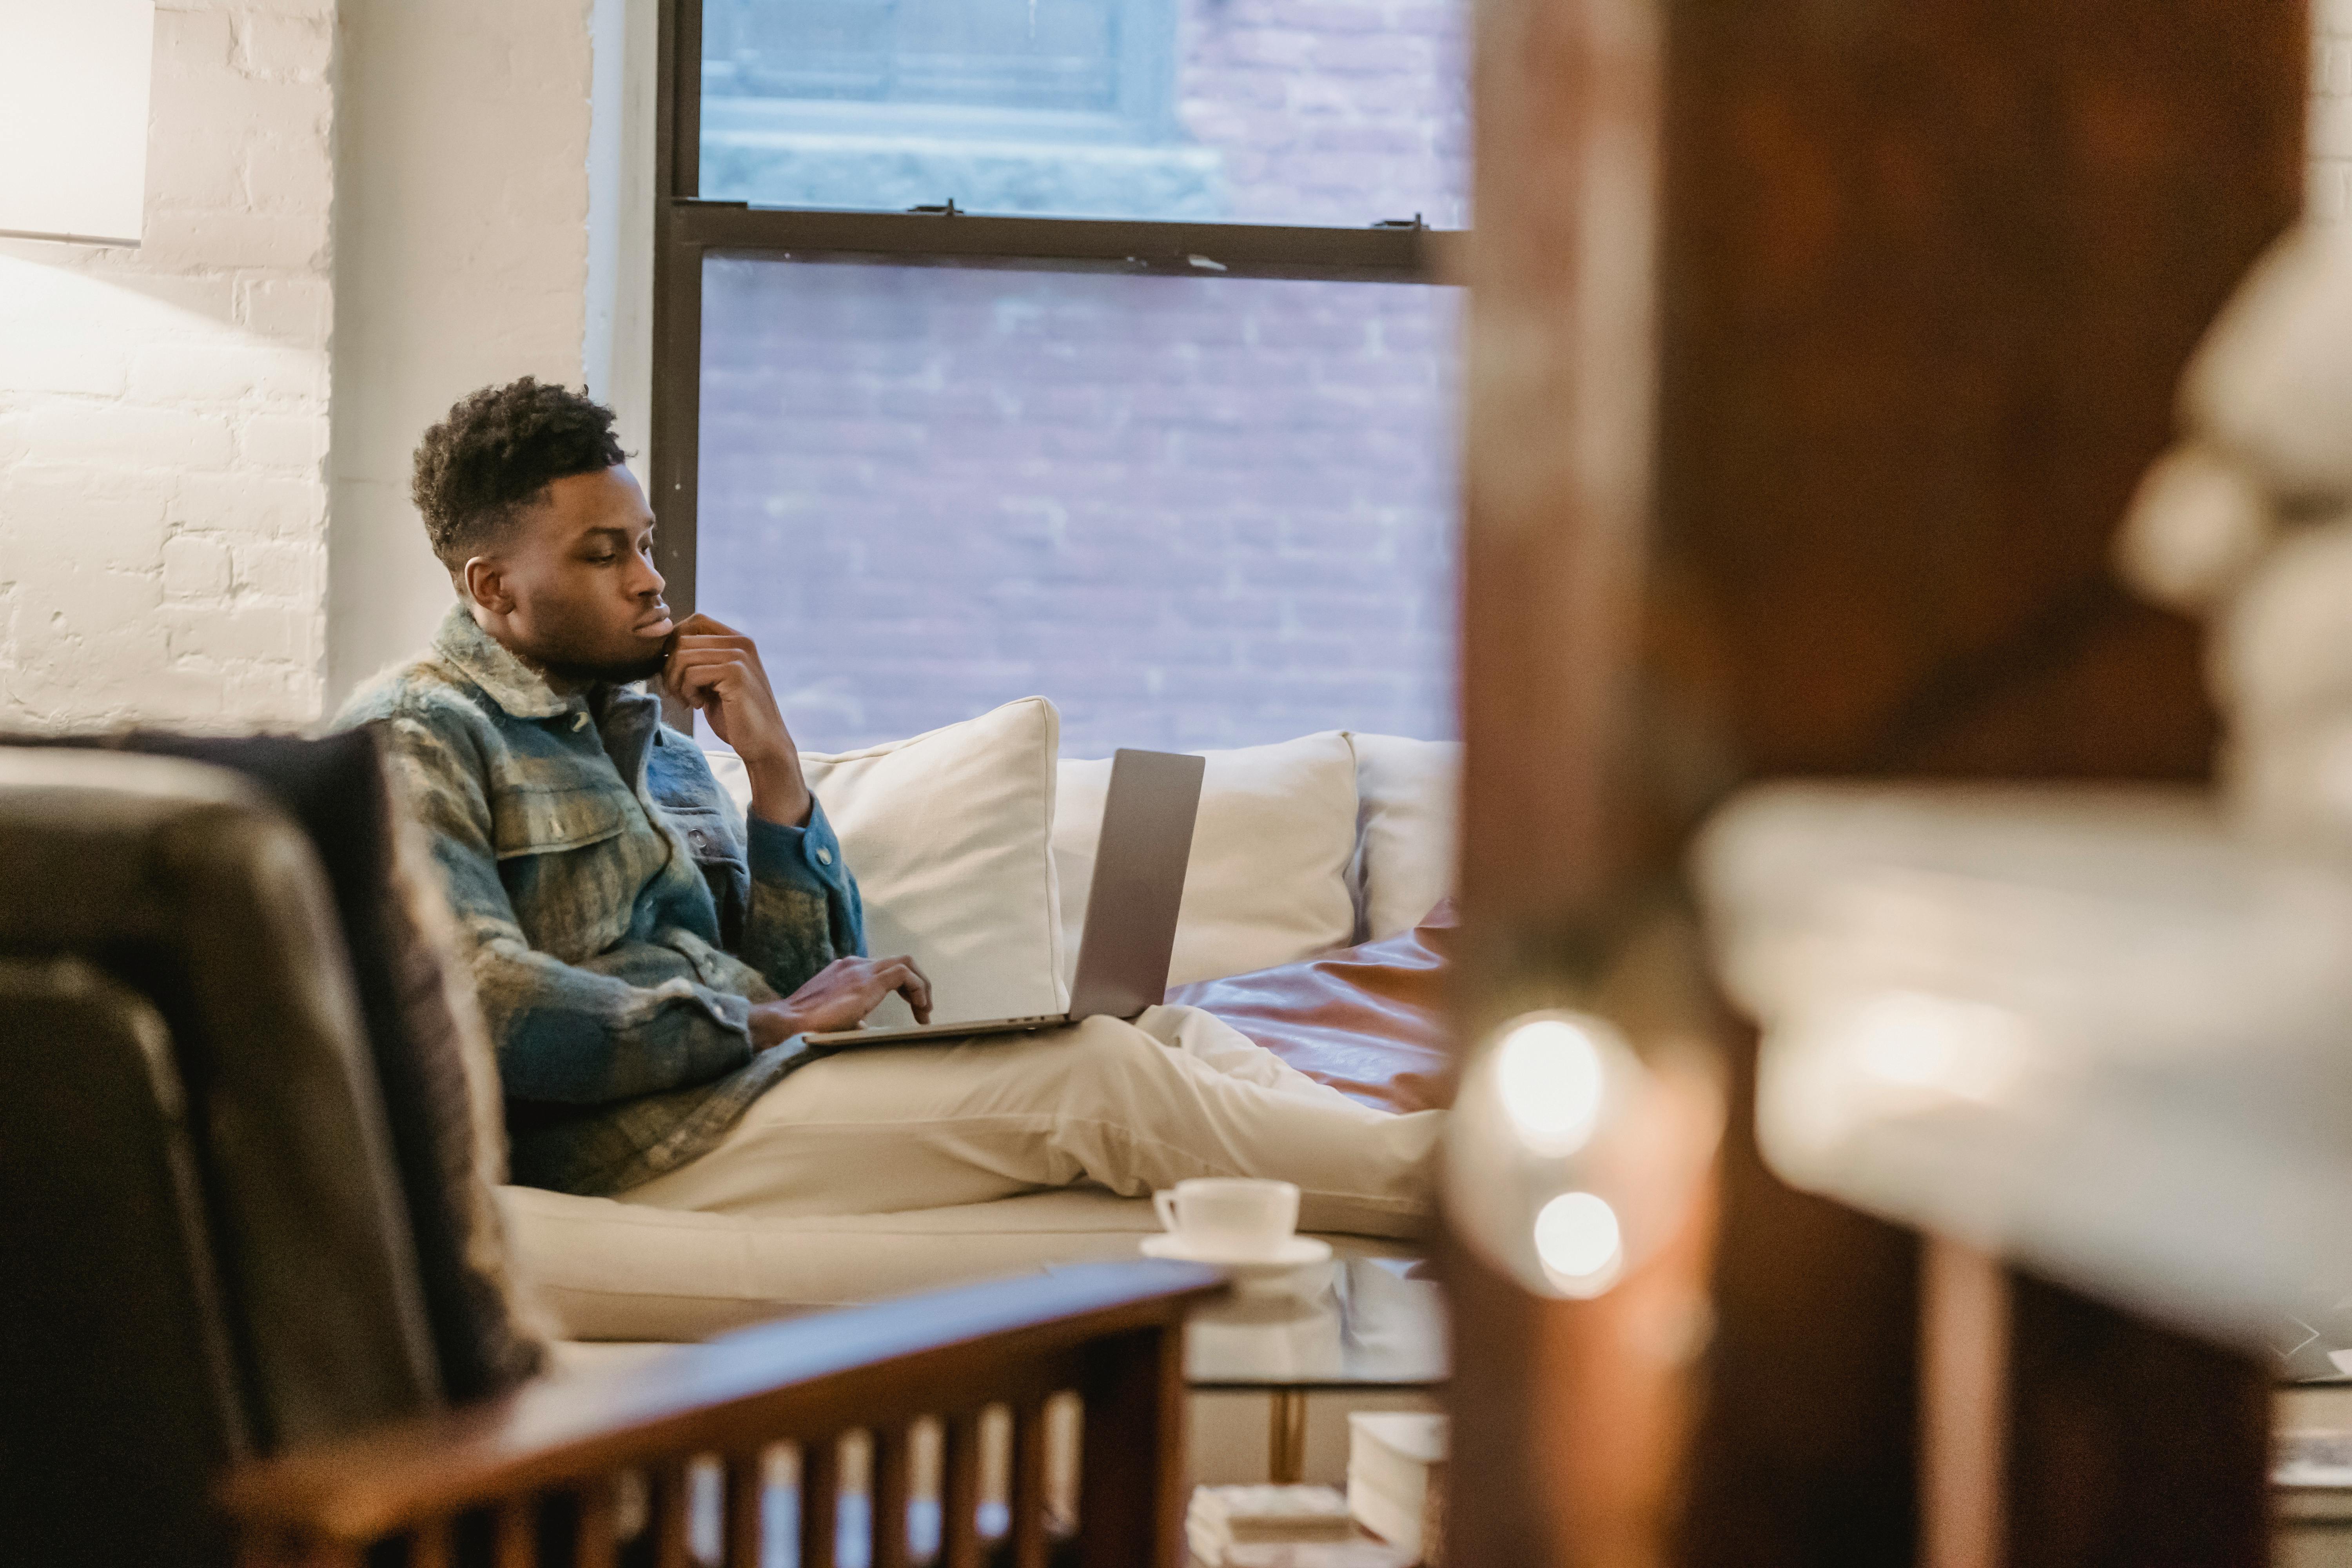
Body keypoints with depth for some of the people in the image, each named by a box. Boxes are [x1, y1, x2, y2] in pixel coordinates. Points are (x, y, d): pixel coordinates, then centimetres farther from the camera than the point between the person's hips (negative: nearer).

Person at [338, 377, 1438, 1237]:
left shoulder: (647, 737, 22)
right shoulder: (413, 737, -3)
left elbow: (808, 985, 17)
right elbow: (479, 1006, -19)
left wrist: (773, 769, 3)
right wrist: (767, 1021, -15)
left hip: (745, 1073, 8)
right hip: (634, 1134, -8)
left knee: (1166, 1034, -7)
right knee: (1095, 1079, -20)